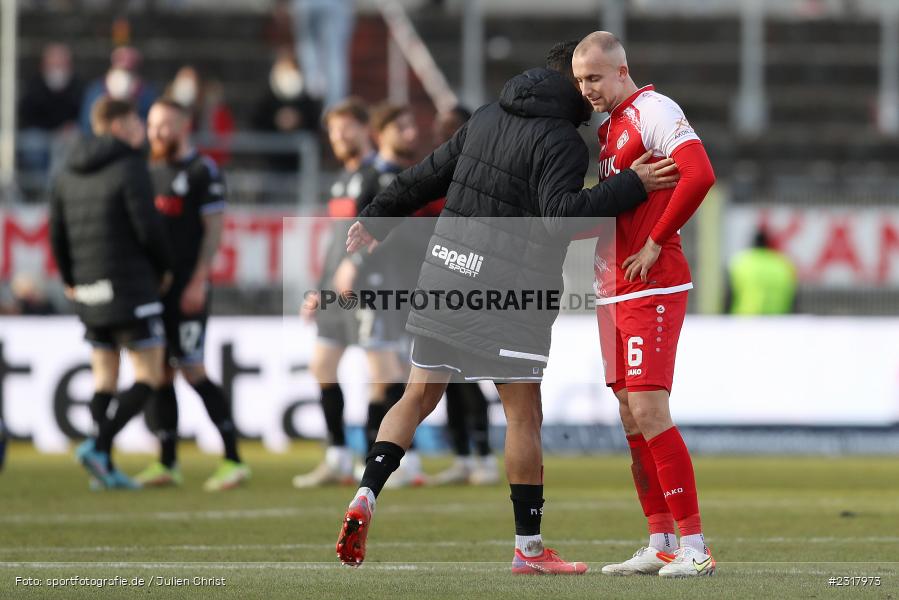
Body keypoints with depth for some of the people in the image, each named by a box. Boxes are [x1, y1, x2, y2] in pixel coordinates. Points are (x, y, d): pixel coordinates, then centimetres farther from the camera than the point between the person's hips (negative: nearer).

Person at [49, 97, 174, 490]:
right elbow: (148, 228, -15)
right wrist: (165, 268, 3)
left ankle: (103, 469, 6)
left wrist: (70, 280, 26)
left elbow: (57, 235, 12)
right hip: (131, 287, -7)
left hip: (90, 294, 7)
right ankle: (99, 447, -17)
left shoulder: (69, 174, 11)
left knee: (104, 379, 12)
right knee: (148, 377, -2)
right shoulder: (130, 168, -10)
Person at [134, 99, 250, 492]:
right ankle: (166, 464, 9)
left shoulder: (202, 171, -4)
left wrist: (198, 281, -16)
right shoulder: (149, 172, 17)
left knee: (192, 371, -11)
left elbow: (214, 229, -9)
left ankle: (233, 460, -7)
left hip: (187, 288, -7)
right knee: (160, 374, 5)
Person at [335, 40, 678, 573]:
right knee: (524, 414, 2)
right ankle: (529, 548, 6)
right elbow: (562, 215, -25)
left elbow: (430, 174, 20)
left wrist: (378, 218, 31)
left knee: (418, 397, 12)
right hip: (505, 290, -7)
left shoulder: (489, 116, 12)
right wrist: (632, 187, -23)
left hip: (445, 271, 7)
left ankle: (365, 498, -4)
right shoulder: (561, 141, -11)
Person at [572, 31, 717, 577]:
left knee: (649, 412, -13)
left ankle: (695, 547, -11)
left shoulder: (654, 112, -11)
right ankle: (661, 546, 13)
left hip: (652, 287, -10)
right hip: (615, 290, 10)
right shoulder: (611, 127, 18)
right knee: (633, 419, 9)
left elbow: (699, 175, -25)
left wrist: (655, 243, -18)